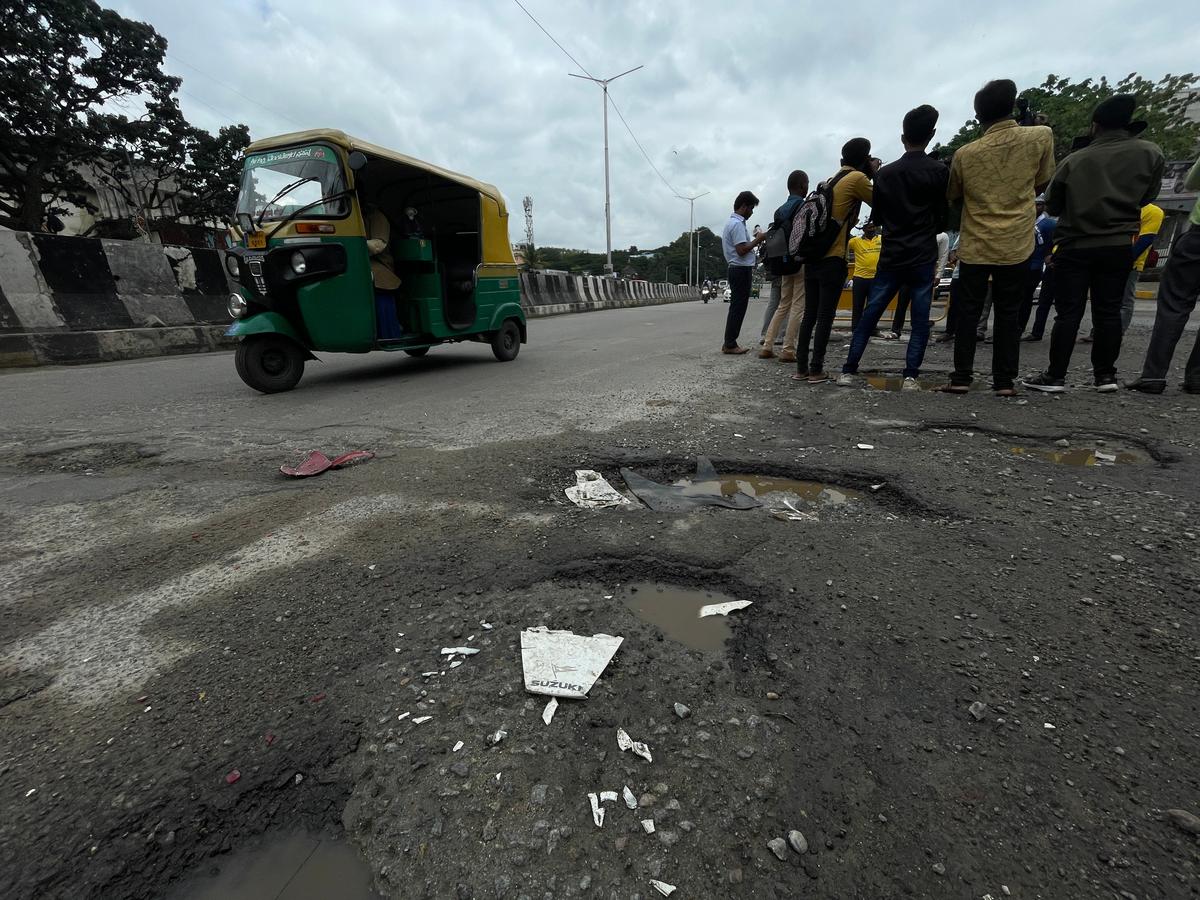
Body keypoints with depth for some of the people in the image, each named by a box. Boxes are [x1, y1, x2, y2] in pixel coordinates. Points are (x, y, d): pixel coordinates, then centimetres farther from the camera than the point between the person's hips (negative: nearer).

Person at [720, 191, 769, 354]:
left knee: (736, 308, 11)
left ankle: (729, 343, 13)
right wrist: (758, 240, -10)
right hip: (742, 269, -10)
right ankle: (730, 344, -6)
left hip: (736, 269, 10)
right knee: (738, 308, -8)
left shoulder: (732, 222, 20)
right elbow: (741, 250, -20)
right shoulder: (737, 224, -12)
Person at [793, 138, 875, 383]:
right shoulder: (857, 178, -3)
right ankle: (816, 371, -3)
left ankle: (801, 368, 7)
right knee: (825, 317, -5)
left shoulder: (833, 180, 20)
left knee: (810, 315, 7)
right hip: (832, 259, -7)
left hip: (812, 256, 7)